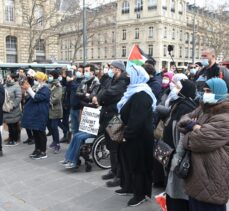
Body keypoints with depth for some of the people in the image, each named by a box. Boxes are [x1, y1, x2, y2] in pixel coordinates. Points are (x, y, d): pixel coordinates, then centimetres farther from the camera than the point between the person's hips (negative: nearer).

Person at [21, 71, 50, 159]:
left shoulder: (45, 89, -13)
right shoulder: (39, 88, 15)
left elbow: (36, 97, -23)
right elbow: (33, 97, 18)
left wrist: (29, 89, -19)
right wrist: (28, 89, 6)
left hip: (40, 114, -9)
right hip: (35, 113, 9)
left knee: (40, 132, -4)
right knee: (35, 132, 13)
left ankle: (43, 152, 4)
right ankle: (37, 149, 23)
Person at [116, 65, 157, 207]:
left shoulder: (141, 95, -22)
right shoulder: (135, 91, 13)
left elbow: (137, 119, -28)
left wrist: (127, 134, -20)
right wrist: (126, 133, 16)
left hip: (138, 136, -10)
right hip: (133, 135, 10)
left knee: (137, 163, 2)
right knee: (128, 160, 19)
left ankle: (140, 193, 16)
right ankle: (129, 186, 35)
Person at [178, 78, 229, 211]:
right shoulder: (203, 109, 11)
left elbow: (201, 139, -28)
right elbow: (184, 120, 9)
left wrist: (193, 127, -7)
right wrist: (194, 126, -12)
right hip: (196, 171, 9)